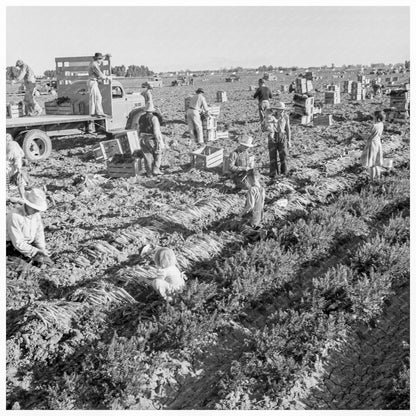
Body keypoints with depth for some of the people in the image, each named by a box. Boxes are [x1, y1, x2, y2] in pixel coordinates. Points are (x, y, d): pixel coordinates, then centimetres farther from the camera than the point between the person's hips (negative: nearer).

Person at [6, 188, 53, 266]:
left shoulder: (36, 212, -8)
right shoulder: (15, 216, -31)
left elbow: (39, 233, -2)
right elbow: (18, 243, -30)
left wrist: (42, 249, -16)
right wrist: (37, 252, -31)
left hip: (28, 242, 7)